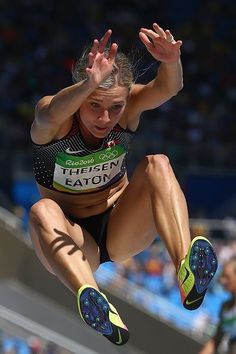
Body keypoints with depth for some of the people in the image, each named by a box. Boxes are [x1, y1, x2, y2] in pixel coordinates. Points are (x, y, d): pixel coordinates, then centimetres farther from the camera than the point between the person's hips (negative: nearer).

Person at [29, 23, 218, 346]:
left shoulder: (127, 106, -11)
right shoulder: (57, 119, -19)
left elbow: (167, 88, -31)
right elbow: (51, 114, -45)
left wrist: (172, 61, -55)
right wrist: (90, 84, -65)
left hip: (122, 233, 2)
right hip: (73, 240, -2)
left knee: (158, 165, -23)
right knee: (42, 211, -36)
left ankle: (187, 273, -45)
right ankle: (100, 311, -63)